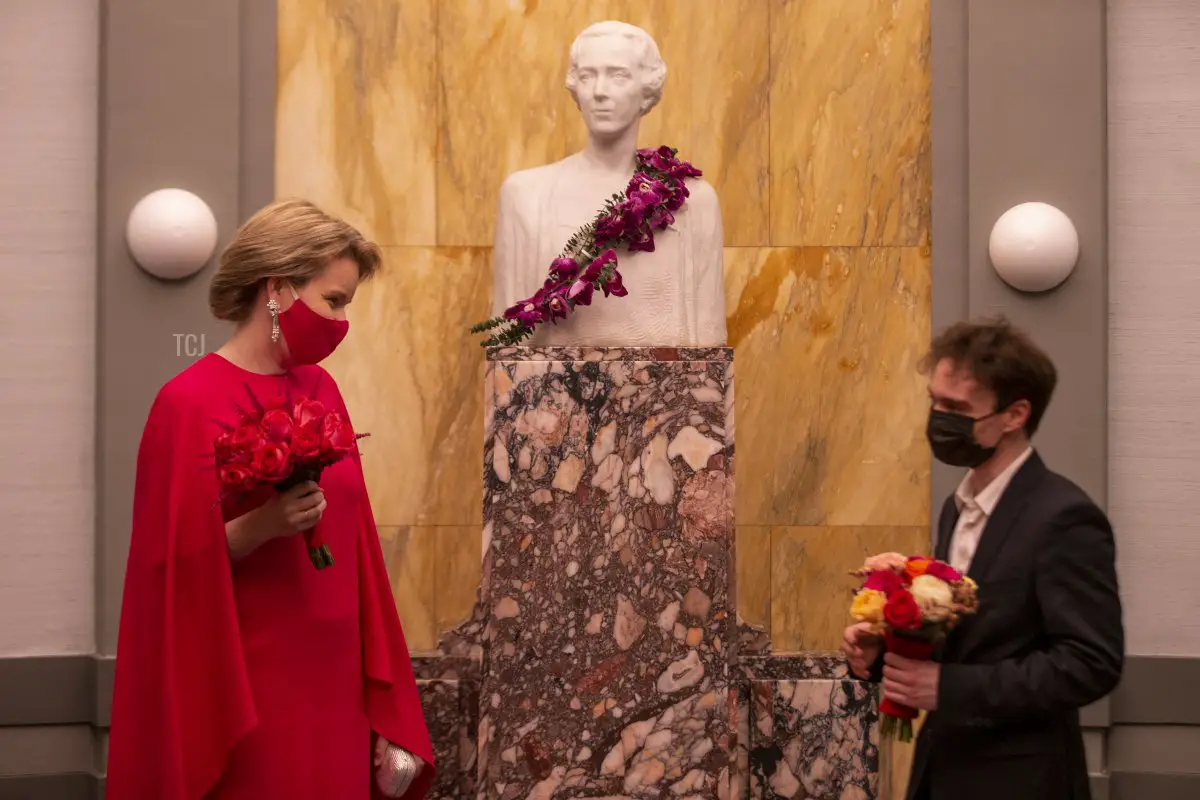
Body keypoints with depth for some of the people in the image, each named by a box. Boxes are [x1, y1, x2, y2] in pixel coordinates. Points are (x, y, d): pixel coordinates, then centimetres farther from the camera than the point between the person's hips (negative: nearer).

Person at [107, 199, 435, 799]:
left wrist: (381, 702, 8)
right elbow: (178, 566, -11)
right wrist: (260, 526, -28)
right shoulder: (190, 404, -12)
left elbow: (350, 545, 11)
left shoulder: (320, 391, 9)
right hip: (243, 697, -6)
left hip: (333, 684, 7)